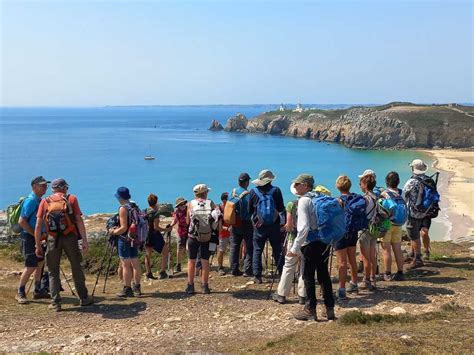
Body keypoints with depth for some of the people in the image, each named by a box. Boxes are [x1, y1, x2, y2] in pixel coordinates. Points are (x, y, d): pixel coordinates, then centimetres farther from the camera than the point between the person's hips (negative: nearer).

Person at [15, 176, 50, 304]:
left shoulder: (39, 201, 10)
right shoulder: (30, 201, -17)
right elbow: (21, 221, -22)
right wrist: (36, 235, -18)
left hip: (38, 237, 9)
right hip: (29, 238, -9)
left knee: (40, 263, 13)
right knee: (30, 266, -6)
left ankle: (38, 291, 23)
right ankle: (20, 293, 5)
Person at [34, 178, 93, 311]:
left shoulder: (45, 202, 7)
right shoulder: (71, 199, 3)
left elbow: (38, 225, 2)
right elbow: (79, 221, -5)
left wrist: (38, 246, 7)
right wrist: (85, 241, -4)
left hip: (53, 239, 1)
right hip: (70, 237, 0)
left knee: (53, 271, 11)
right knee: (76, 268, 13)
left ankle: (55, 303, 7)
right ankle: (84, 298, 20)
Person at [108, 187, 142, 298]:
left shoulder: (123, 208, -15)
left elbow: (124, 228, -19)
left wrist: (114, 232, -4)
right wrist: (118, 228, 21)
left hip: (125, 239, -8)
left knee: (126, 265, -1)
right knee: (135, 263, 11)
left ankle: (127, 289, 4)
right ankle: (137, 288, 17)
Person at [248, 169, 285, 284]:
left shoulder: (253, 192, -4)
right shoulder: (276, 190, -6)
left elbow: (249, 210, 3)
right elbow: (281, 209, -2)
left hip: (259, 226, 0)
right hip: (274, 226, 0)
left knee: (257, 250, 8)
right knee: (277, 250, 11)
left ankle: (257, 276, 5)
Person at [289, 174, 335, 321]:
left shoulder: (304, 200, -13)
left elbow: (304, 227, -21)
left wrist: (295, 248, -17)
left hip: (311, 243, -7)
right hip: (325, 242, 7)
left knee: (308, 276, 4)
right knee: (324, 274, 14)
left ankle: (310, 310, 11)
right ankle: (330, 309, 19)